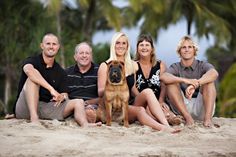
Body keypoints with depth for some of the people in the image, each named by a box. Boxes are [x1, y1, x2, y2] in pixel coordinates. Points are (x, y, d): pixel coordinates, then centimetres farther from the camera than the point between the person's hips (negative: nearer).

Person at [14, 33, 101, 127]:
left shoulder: (60, 72, 15)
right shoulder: (32, 61, 0)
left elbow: (65, 95, 9)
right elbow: (29, 70, -26)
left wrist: (62, 97, -18)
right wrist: (51, 89, -33)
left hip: (48, 107, 4)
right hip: (26, 108, -4)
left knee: (78, 102, -12)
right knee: (33, 78, -24)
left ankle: (85, 125, -46)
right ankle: (34, 118, -40)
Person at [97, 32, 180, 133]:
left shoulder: (133, 65, 16)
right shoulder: (105, 66, 3)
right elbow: (100, 93, -1)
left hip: (131, 104, 4)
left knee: (147, 91, -26)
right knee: (140, 110, -34)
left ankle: (166, 125, -41)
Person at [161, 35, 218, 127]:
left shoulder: (202, 65, 1)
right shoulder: (176, 67, 5)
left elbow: (214, 73, -24)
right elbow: (163, 77, -19)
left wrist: (194, 85, -40)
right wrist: (185, 80, -36)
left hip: (202, 108, -1)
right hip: (183, 107, 1)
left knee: (208, 81, -20)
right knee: (171, 83, -15)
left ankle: (207, 118, -32)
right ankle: (187, 117, -26)